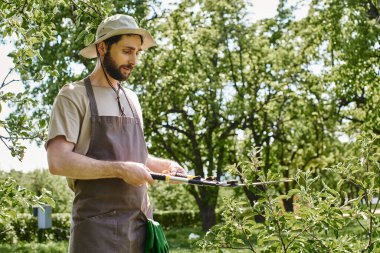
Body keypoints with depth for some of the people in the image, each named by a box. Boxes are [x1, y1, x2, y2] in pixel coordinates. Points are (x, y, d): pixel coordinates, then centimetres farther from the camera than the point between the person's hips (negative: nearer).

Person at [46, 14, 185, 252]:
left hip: (141, 222, 6)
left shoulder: (131, 99, 17)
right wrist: (121, 170, -17)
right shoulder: (74, 96, -4)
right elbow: (58, 162, -16)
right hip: (98, 226, -6)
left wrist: (164, 164, 10)